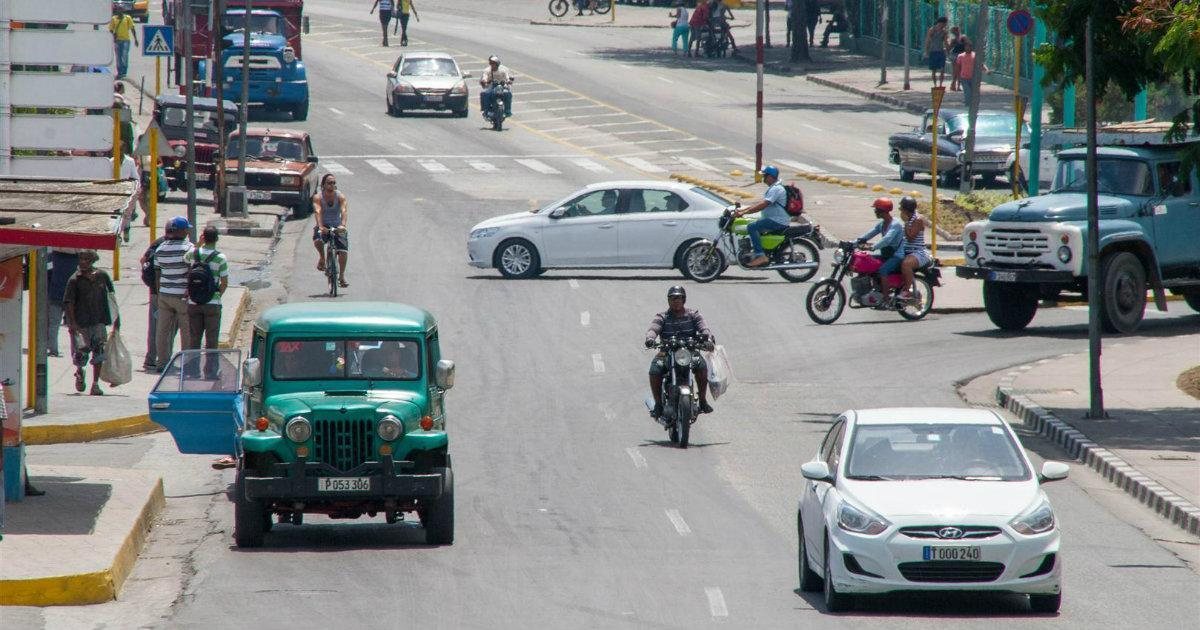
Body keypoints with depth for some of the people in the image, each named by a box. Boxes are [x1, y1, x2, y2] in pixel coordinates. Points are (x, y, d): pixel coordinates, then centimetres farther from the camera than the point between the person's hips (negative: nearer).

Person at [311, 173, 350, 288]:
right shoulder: (318, 197, -10)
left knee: (343, 250, -17)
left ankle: (342, 276, -1)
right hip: (323, 227, -1)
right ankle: (322, 257, -2)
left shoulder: (340, 197, -7)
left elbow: (344, 211, -23)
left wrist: (343, 225, -41)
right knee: (318, 240, -34)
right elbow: (318, 212, -25)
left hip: (337, 227, 1)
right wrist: (320, 227, -43)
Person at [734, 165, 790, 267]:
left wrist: (744, 212, -27)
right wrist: (743, 210, 16)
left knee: (752, 227, -23)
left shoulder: (776, 189, -16)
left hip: (778, 221, -11)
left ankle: (760, 256, -29)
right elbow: (761, 204, 23)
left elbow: (763, 205, -26)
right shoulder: (773, 188, 20)